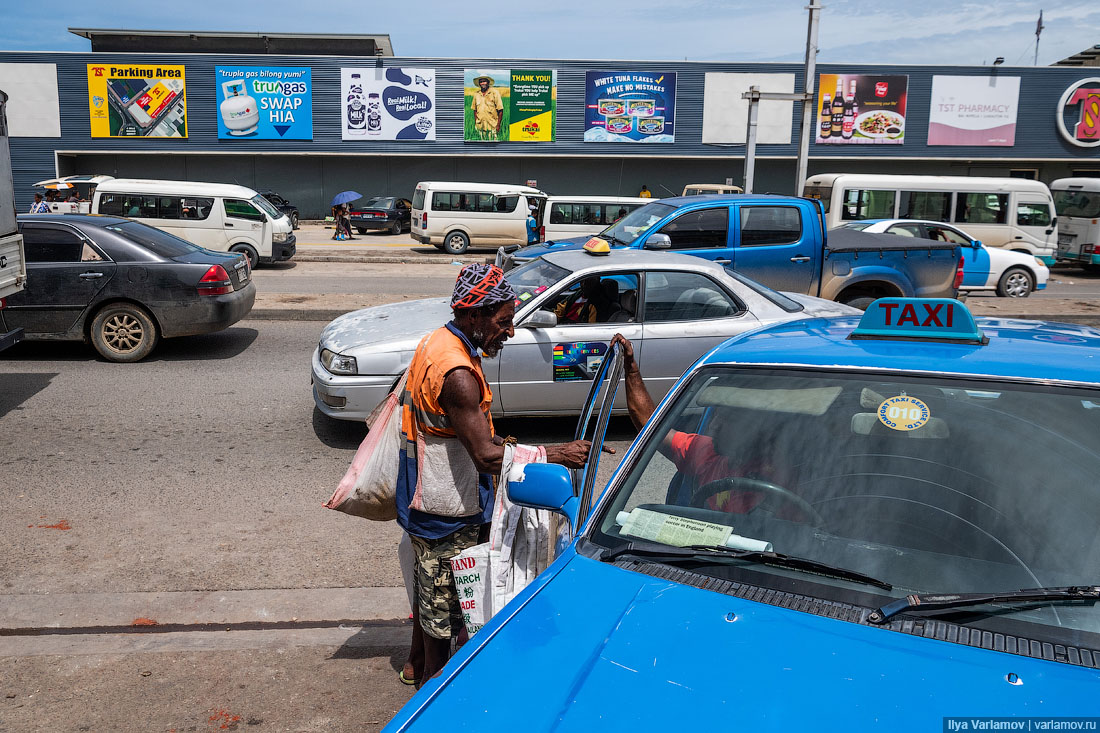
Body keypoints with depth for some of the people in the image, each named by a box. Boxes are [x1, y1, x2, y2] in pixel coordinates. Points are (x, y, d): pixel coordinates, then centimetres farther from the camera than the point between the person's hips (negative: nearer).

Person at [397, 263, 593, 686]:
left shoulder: (436, 343, 3)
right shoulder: (458, 372, -30)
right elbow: (486, 457, -32)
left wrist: (495, 440, 16)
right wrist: (556, 454, -29)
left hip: (425, 501, 10)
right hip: (448, 510, -10)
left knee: (429, 584, 26)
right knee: (445, 599, 8)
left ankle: (418, 663, 45)